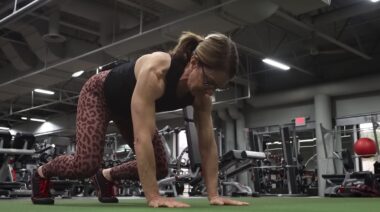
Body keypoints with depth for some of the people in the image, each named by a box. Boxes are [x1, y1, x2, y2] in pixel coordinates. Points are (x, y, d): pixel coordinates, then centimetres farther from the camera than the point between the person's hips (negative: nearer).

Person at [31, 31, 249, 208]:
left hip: (127, 105, 6)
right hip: (100, 93, -6)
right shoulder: (155, 71, -44)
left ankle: (106, 176, 23)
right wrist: (154, 197, -44)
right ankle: (42, 174, 13)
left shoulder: (201, 92, -25)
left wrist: (214, 195, -22)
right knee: (87, 164, -20)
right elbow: (142, 138, -46)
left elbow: (208, 143, -19)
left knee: (159, 168, -2)